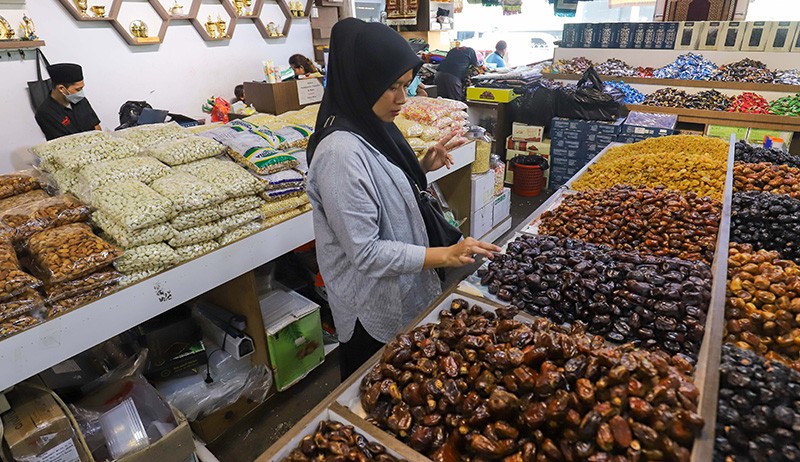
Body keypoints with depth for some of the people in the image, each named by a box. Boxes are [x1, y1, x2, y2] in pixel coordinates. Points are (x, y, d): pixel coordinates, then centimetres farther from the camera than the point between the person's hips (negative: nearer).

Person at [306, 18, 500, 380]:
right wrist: (446, 255, -26)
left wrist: (423, 167, -4)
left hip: (405, 292, 8)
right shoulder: (341, 153, -29)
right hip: (374, 311, -8)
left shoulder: (375, 128, -1)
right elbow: (365, 252, -27)